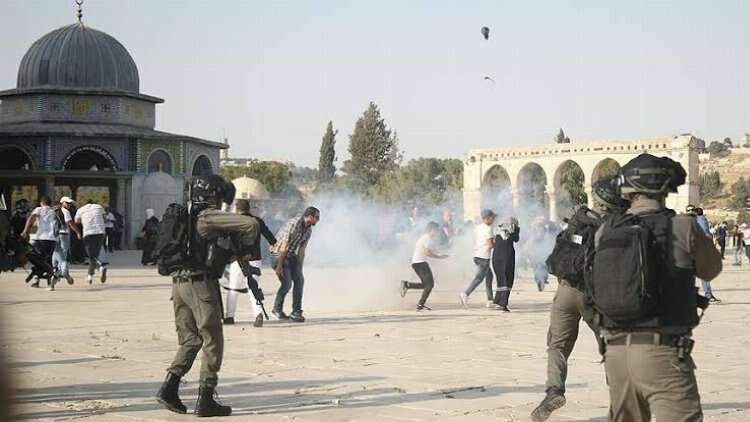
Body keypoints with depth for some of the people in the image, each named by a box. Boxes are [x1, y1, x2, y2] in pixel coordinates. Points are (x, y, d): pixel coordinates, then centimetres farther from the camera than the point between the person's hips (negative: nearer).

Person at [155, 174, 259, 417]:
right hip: (201, 285, -8)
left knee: (189, 340, 16)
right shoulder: (210, 217, -10)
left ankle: (169, 388, 4)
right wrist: (246, 240, 5)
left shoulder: (186, 216, 14)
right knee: (212, 342, 2)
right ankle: (205, 401, 3)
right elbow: (251, 224, -17)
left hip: (179, 283, 8)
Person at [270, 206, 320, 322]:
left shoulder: (308, 230, 3)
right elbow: (284, 246, -24)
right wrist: (279, 265, -24)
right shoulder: (293, 224, -24)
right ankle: (277, 308, 7)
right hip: (278, 254, -8)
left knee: (299, 280, -7)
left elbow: (302, 250, 7)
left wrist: (299, 268, 5)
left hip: (291, 256, 8)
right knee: (287, 283, -16)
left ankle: (296, 312, -2)